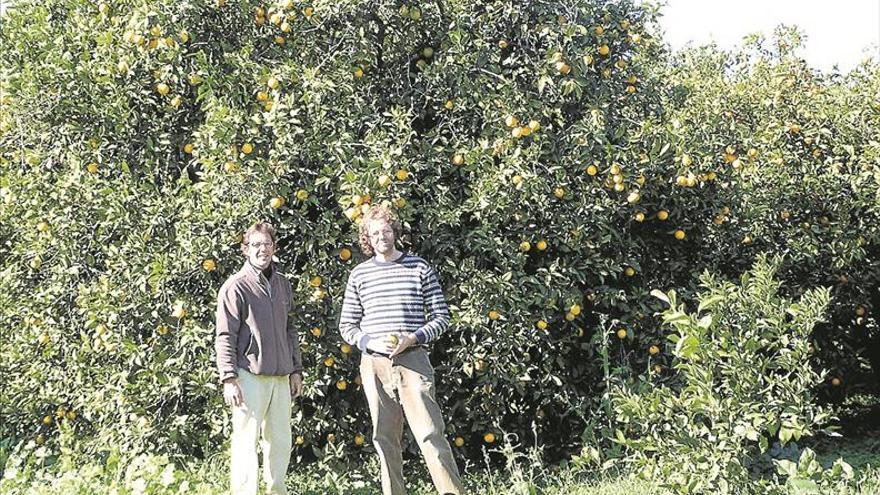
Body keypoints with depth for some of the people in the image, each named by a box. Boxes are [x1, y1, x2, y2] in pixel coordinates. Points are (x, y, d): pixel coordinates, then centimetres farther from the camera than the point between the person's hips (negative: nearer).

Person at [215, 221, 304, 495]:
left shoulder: (282, 284, 14)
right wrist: (229, 379, -14)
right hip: (250, 376, -6)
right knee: (247, 441, -2)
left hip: (280, 377, 6)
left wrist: (295, 370, 17)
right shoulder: (236, 286, -5)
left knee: (280, 441, 11)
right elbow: (225, 337, -8)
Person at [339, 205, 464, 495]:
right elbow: (346, 326, 12)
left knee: (431, 434, -9)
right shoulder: (359, 275, 9)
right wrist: (369, 342, -8)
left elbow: (441, 317, 5)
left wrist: (414, 337, -12)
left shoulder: (419, 267, 4)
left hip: (413, 361, -2)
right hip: (374, 365, 3)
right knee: (384, 438, 7)